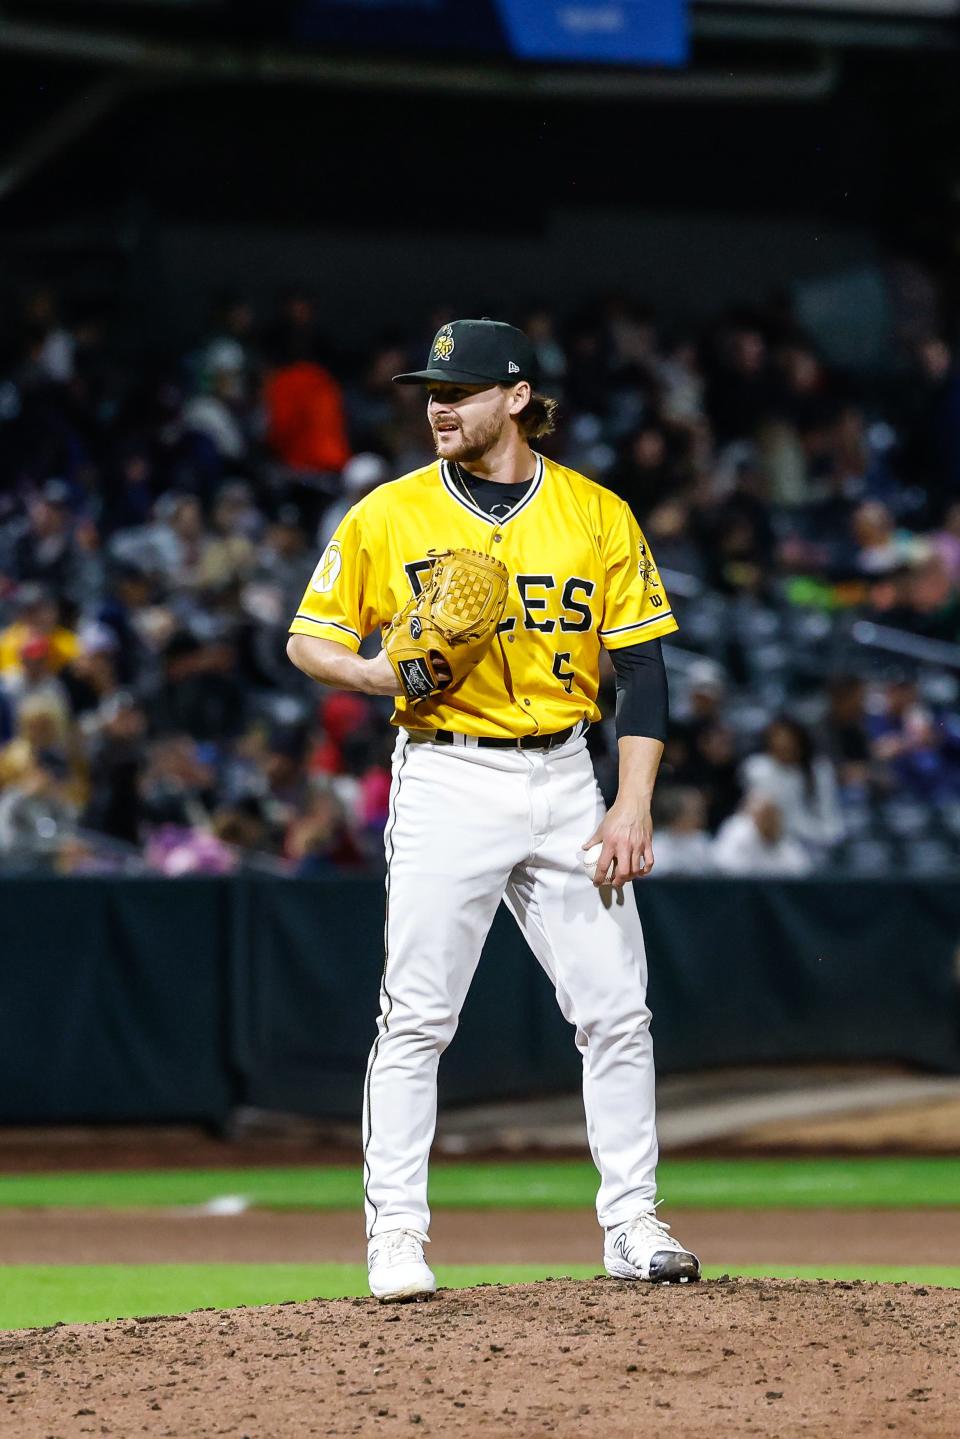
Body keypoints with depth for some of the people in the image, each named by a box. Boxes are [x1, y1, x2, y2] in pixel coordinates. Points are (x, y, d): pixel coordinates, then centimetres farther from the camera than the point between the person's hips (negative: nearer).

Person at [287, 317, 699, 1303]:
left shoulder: (598, 516, 3)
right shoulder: (387, 516, 1)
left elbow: (642, 669, 4)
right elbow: (310, 641, 7)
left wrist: (633, 805, -5)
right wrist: (381, 675, -15)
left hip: (562, 780, 2)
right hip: (446, 777, -2)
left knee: (616, 1013, 1)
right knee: (415, 1017, -6)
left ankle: (631, 1225, 9)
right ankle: (396, 1235, -1)